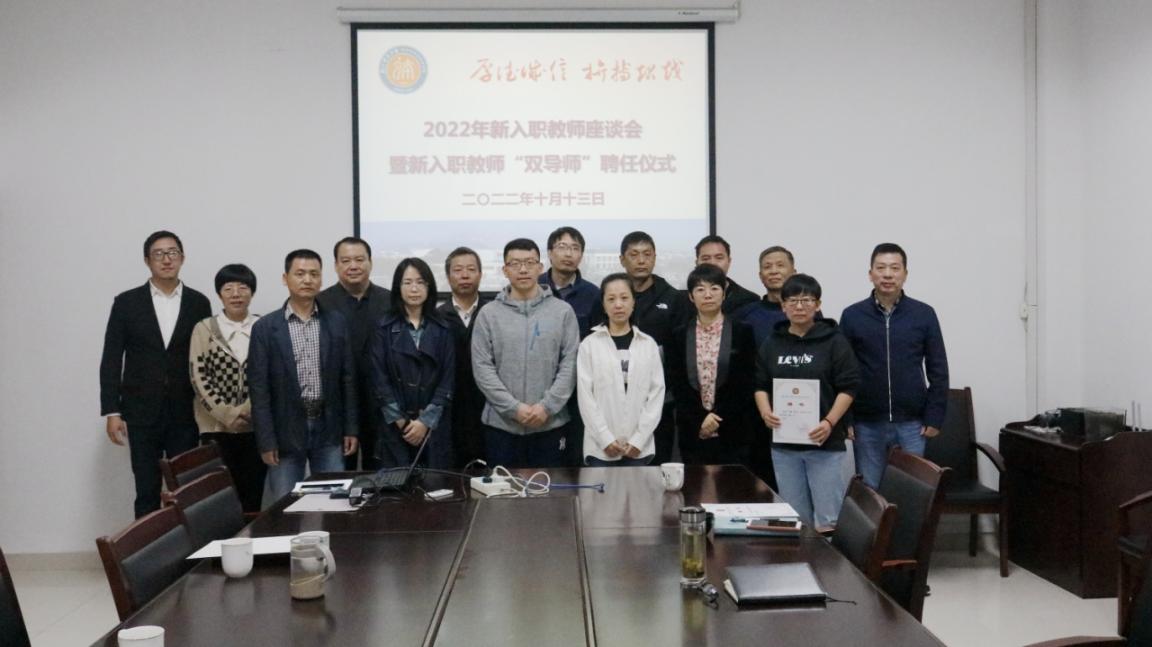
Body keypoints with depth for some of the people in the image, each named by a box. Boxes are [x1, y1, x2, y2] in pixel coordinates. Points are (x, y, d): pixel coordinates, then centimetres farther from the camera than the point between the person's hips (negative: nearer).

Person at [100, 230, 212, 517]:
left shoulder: (198, 303, 5)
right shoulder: (126, 302, 3)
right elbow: (111, 360, 2)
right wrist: (111, 411, -4)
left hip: (185, 414, 1)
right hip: (142, 413, 0)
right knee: (147, 494, 4)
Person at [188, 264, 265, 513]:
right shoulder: (204, 329, 1)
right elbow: (199, 378, -4)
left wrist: (248, 410, -11)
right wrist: (229, 415, -12)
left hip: (256, 427, 1)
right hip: (217, 429, -1)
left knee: (254, 499, 3)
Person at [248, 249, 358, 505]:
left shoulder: (336, 322, 4)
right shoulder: (265, 327, -2)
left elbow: (348, 379, 7)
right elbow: (258, 389, -4)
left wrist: (351, 428, 3)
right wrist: (265, 441, -8)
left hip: (328, 429, 2)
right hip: (285, 431, -1)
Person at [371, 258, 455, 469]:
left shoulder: (443, 330, 5)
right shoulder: (384, 328, 3)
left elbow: (447, 379, 0)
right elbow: (379, 378, -2)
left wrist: (426, 421, -9)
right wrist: (400, 420, -9)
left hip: (434, 424, 1)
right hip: (395, 425, -1)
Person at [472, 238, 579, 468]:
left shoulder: (563, 311, 2)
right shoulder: (488, 314, 2)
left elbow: (570, 365, -2)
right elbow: (483, 369, -3)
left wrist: (547, 406, -12)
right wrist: (514, 408, -12)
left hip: (550, 423, 0)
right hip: (500, 423, 0)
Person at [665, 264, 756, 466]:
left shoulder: (742, 332, 3)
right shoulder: (679, 335, 8)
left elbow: (746, 384, -1)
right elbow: (677, 384, 2)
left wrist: (719, 419, -9)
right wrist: (700, 419, -10)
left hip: (732, 433, -1)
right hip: (693, 433, 2)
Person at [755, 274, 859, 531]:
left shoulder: (834, 341, -2)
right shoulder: (772, 344, 9)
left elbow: (848, 387, -5)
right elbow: (760, 384, 13)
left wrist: (830, 422, -18)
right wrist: (765, 411, -7)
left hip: (824, 442, -3)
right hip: (784, 443, 4)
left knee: (827, 519, -2)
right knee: (795, 518, 11)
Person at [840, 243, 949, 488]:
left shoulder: (924, 314, 1)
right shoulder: (852, 316, 0)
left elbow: (938, 369, 4)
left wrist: (935, 416, -2)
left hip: (911, 424, 0)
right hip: (867, 424, 0)